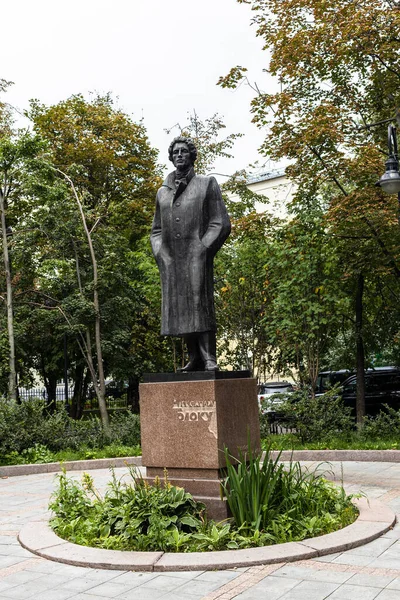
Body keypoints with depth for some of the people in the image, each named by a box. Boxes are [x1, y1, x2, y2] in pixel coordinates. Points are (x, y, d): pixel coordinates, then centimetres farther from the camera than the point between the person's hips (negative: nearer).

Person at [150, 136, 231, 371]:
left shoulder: (207, 184, 9)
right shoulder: (163, 191, 20)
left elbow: (221, 224, 2)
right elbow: (156, 229, 24)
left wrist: (203, 250, -9)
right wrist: (160, 253, 6)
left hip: (196, 257, -4)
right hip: (170, 260, 4)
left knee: (200, 305, -11)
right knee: (179, 309, 2)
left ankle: (209, 358, -9)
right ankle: (195, 358, 9)